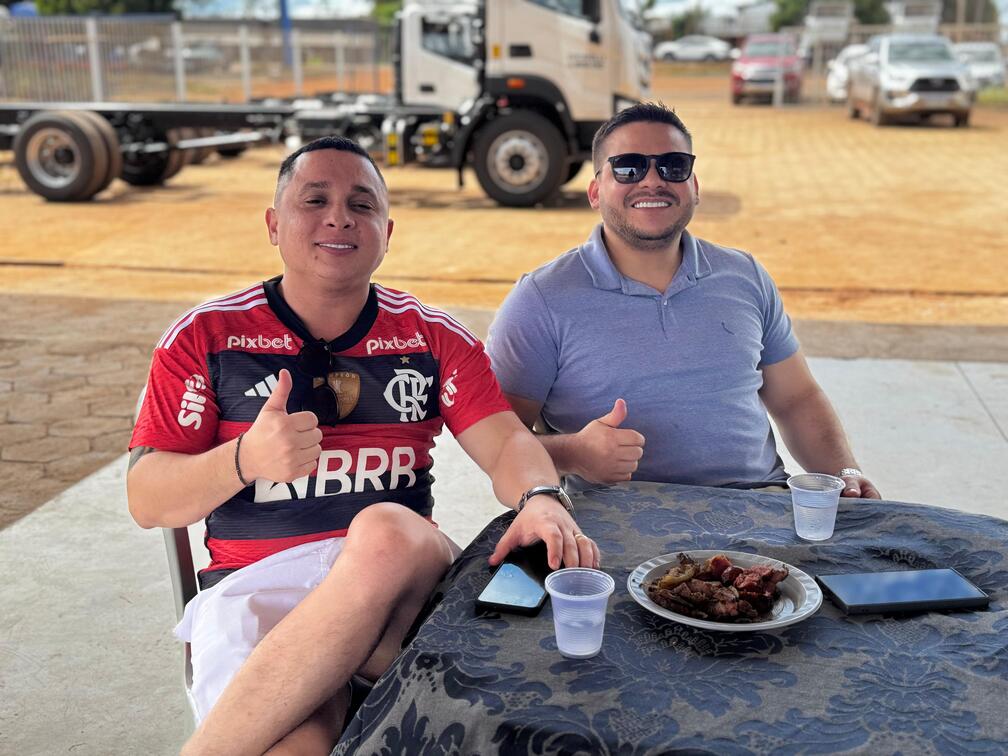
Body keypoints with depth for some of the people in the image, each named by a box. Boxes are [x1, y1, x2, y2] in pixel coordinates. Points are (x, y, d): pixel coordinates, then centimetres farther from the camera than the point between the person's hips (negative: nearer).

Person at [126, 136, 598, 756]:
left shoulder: (433, 338, 13)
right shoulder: (205, 337, 7)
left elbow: (506, 440, 2)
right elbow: (147, 502, 3)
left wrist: (541, 499, -21)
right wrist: (246, 459, -18)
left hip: (399, 576, 3)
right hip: (255, 584, -3)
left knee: (387, 531, -36)